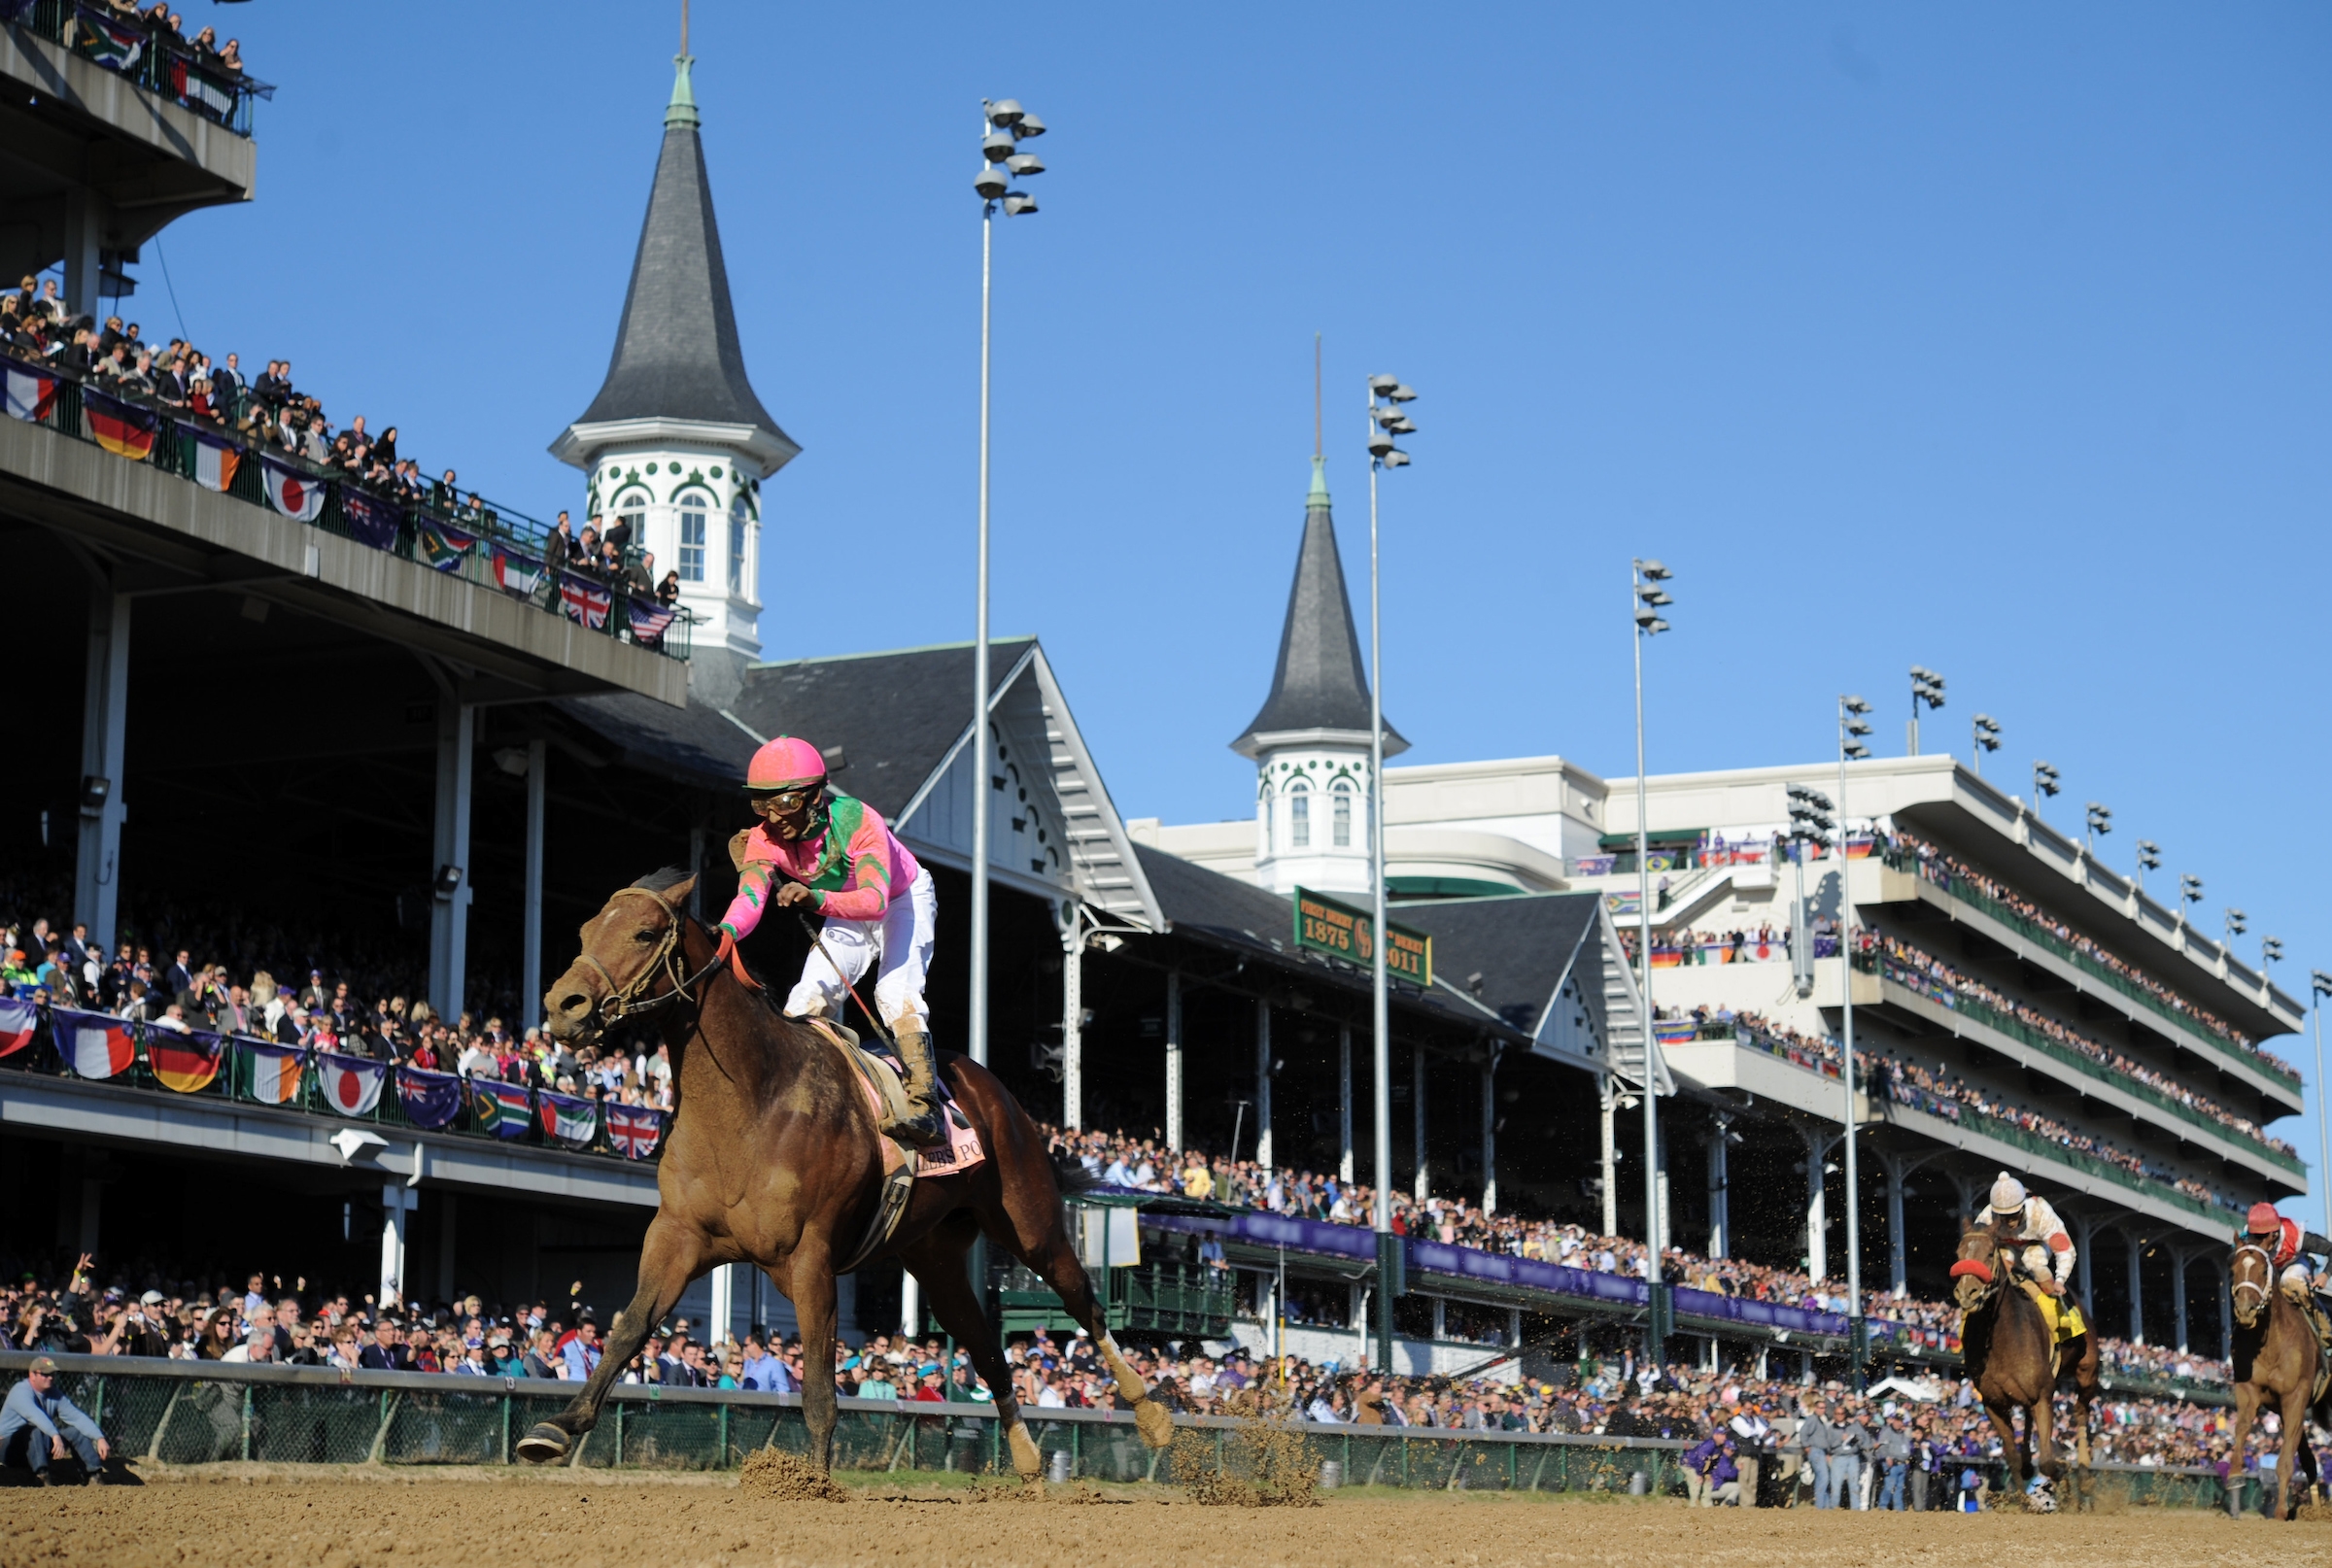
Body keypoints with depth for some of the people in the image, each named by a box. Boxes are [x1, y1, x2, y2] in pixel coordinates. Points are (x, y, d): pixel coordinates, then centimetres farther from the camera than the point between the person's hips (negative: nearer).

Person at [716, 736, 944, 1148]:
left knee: (895, 993, -23)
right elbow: (750, 898, -40)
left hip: (902, 900, -5)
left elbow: (875, 901, -48)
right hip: (844, 912, 5)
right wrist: (727, 932, -63)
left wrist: (817, 898, -65)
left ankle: (924, 1108, -27)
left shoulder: (858, 821, -37)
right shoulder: (766, 840, -24)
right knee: (810, 1000, -8)